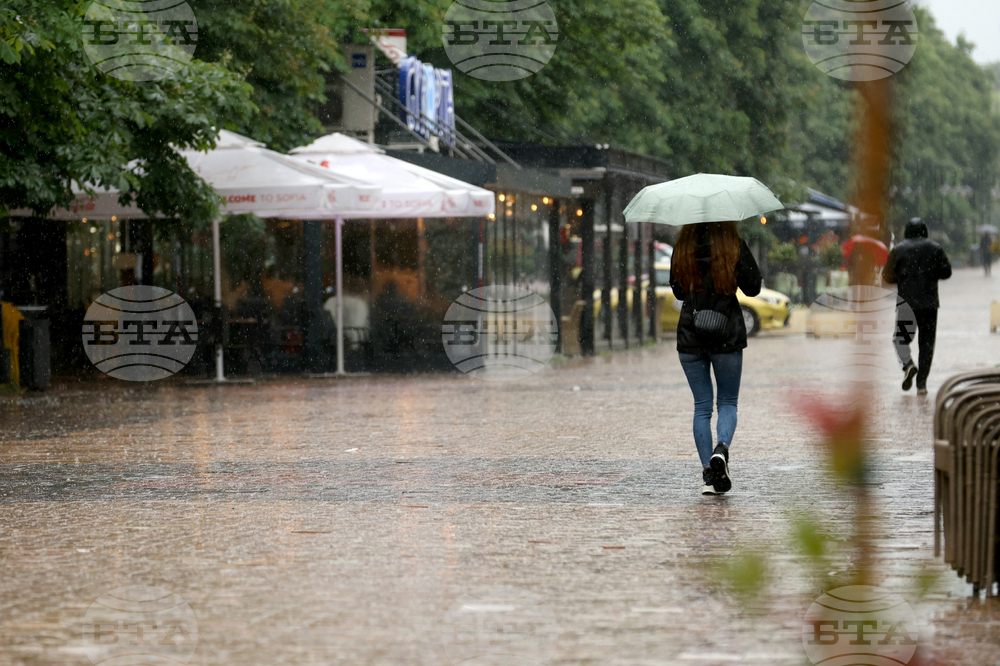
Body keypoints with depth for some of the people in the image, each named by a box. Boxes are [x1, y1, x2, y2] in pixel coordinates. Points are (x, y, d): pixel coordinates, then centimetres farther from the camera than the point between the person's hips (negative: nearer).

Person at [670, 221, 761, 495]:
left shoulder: (682, 249, 2)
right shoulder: (734, 246, -6)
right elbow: (753, 287, -3)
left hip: (690, 337, 2)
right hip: (727, 336, -2)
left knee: (702, 406, 9)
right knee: (728, 402, 11)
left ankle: (708, 473, 2)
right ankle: (721, 448, -18)